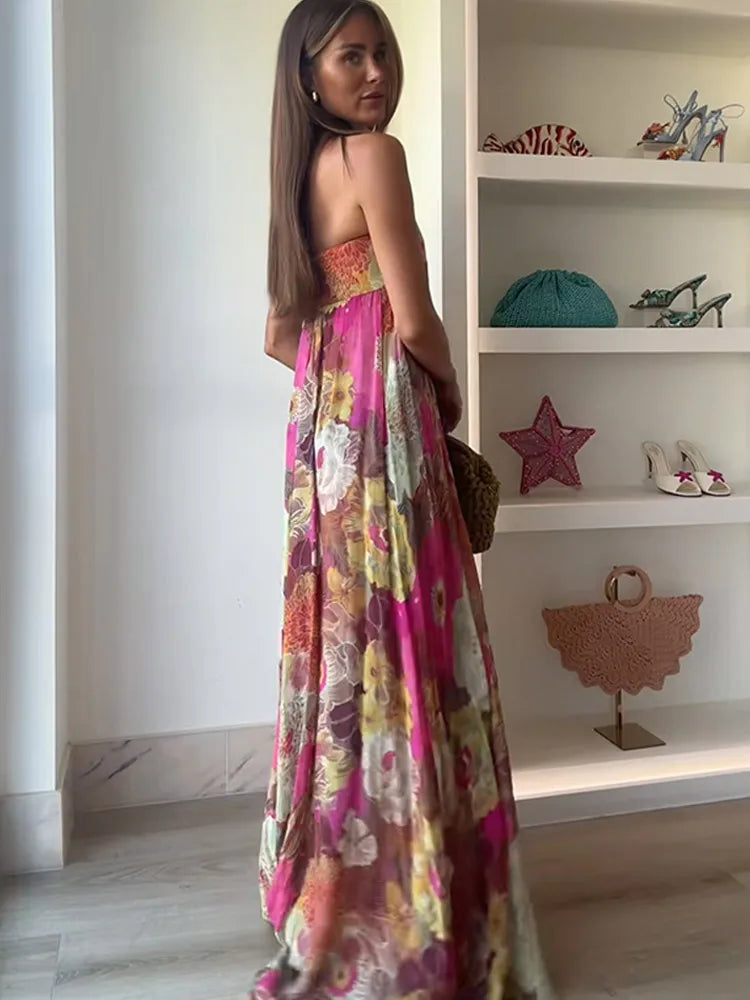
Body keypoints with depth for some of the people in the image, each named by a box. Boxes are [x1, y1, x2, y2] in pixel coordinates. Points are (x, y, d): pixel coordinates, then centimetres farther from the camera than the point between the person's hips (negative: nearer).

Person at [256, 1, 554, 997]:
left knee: (343, 648, 12)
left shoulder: (304, 173, 19)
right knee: (403, 651, -4)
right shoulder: (375, 153, -6)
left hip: (320, 424, 9)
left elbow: (282, 334, 21)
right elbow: (413, 320, -14)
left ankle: (329, 900, 26)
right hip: (383, 423, -9)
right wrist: (449, 393, 4)